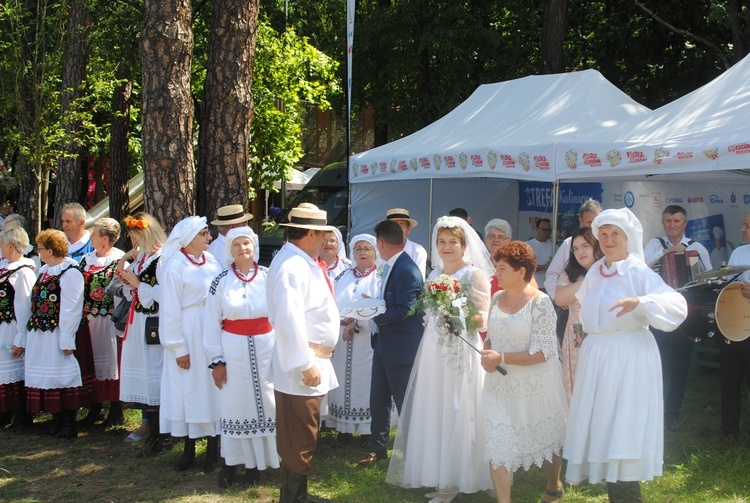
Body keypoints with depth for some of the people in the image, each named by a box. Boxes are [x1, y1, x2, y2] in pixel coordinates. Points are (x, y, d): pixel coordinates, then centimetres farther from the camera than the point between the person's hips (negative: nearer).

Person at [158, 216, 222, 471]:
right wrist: (178, 348, -9)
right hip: (189, 332, -4)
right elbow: (170, 310, -8)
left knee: (213, 386, 7)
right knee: (190, 388, 4)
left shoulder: (211, 260, 5)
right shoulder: (174, 266, -9)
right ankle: (189, 449, 17)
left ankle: (213, 447, 16)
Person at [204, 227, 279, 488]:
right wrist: (216, 360, -2)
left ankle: (255, 462, 17)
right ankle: (231, 462, 16)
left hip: (266, 348, 1)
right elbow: (211, 323, 1)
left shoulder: (268, 277, 0)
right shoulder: (221, 281, -1)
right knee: (235, 405, 5)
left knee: (264, 403, 5)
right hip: (233, 349, -1)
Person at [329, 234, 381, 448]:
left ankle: (368, 430, 5)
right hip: (342, 340, 4)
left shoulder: (380, 278, 0)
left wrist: (356, 323, -16)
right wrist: (345, 319, -11)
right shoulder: (344, 276, 14)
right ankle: (344, 428, 9)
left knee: (365, 381, -2)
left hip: (367, 340, -4)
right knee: (343, 381, 3)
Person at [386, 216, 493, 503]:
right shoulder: (434, 275, 13)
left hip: (461, 352, -7)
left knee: (456, 412, -1)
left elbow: (483, 319, -10)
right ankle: (437, 476, 19)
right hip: (433, 352, 7)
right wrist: (426, 341, 13)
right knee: (433, 413, 9)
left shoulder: (474, 274, -6)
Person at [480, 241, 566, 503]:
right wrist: (486, 354, -7)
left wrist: (501, 358, -23)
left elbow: (543, 353, -19)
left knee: (546, 443, 16)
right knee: (497, 447, -3)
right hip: (499, 388, 5)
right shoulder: (497, 299, 4)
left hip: (534, 389, -5)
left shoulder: (539, 303, -15)